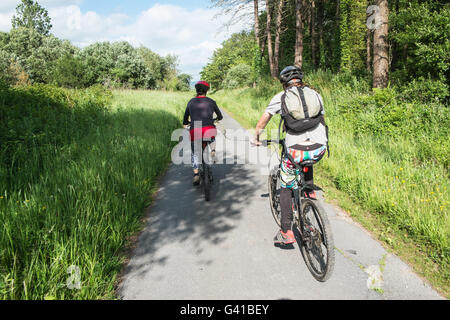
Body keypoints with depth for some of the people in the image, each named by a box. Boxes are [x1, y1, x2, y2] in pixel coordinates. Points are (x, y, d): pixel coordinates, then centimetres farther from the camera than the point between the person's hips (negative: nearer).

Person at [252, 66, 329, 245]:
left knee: (286, 188, 14)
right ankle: (310, 191, 31)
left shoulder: (281, 97, 8)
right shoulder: (315, 94, 16)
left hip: (296, 151, -3)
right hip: (320, 150, 3)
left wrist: (256, 139, 31)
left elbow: (261, 123, 13)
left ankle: (286, 232, 12)